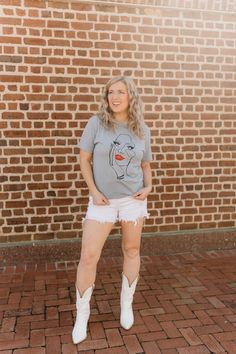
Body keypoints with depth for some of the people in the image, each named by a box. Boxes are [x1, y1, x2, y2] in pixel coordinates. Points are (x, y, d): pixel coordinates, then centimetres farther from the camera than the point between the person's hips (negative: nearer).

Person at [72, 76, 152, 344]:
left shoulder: (142, 130, 1)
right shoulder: (96, 123, -7)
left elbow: (145, 165, 10)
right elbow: (84, 159, -2)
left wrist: (148, 186, -8)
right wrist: (94, 191, -10)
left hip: (133, 198, 3)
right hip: (103, 200, -2)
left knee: (132, 251, 13)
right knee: (88, 256, -3)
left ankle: (126, 304, 35)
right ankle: (82, 314, 17)